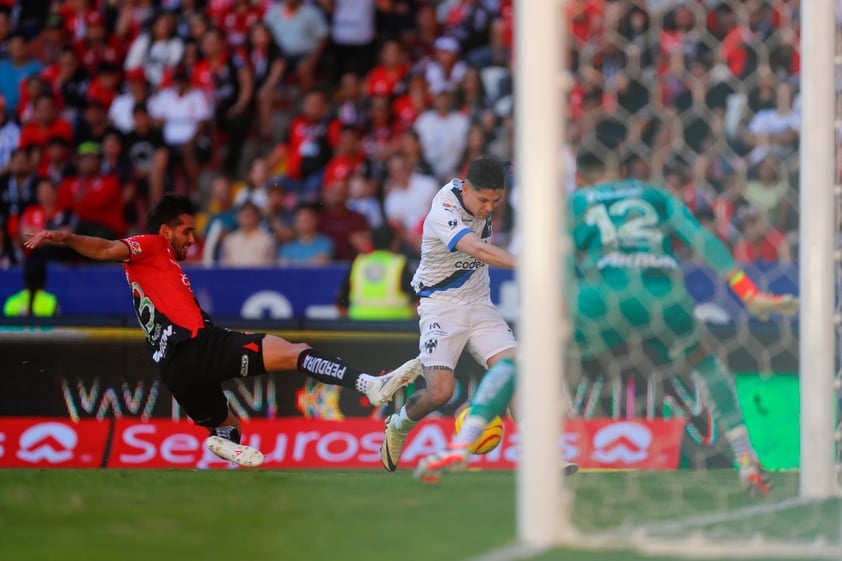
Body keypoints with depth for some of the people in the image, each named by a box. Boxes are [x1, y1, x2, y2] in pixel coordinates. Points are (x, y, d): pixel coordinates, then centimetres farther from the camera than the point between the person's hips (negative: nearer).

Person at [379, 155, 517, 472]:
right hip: (441, 305, -6)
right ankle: (398, 427, 14)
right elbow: (477, 250, -43)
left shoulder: (479, 194, -3)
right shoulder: (444, 213, -26)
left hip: (479, 304, 6)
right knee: (441, 391, -19)